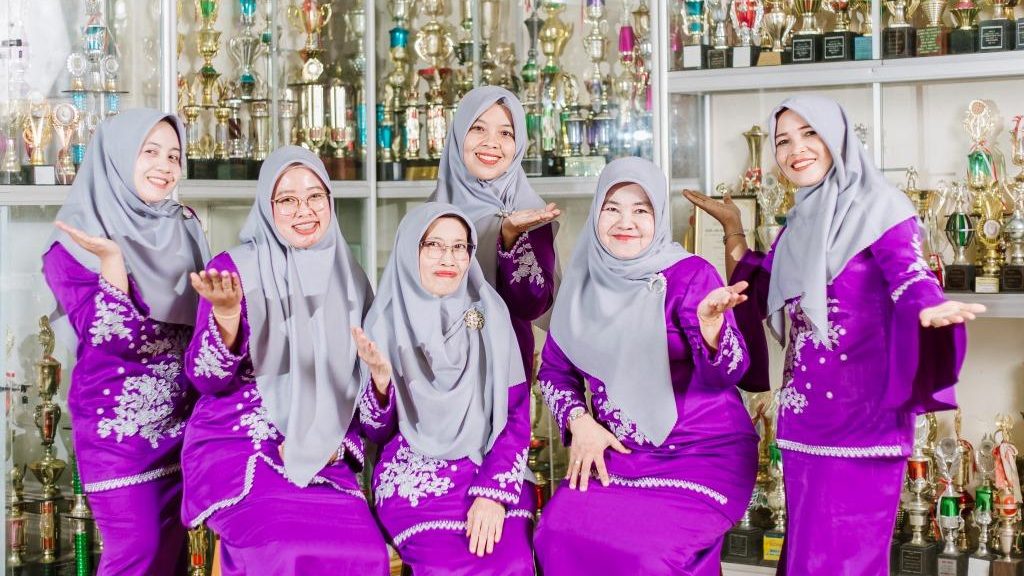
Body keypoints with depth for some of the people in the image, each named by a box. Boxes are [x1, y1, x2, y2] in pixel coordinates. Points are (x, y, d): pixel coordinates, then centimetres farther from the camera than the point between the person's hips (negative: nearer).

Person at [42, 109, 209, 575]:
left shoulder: (184, 228, 7)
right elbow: (112, 338, -20)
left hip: (180, 418, 6)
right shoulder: (77, 242, -9)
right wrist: (111, 259, -30)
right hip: (117, 424, -6)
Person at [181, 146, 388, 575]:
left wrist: (334, 439, -3)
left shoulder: (348, 278, 9)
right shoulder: (235, 267, -4)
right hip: (237, 448, -4)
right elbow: (206, 378, -10)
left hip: (322, 456, 4)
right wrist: (226, 315, -28)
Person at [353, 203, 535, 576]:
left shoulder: (490, 315, 3)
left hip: (492, 473, 1)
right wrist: (381, 379, -19)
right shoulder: (386, 323, 1)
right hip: (415, 479, -1)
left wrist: (495, 492, -12)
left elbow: (516, 413, 1)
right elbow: (378, 433, 1)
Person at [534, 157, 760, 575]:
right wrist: (579, 422, -5)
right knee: (559, 535, -18)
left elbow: (727, 372, -20)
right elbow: (554, 369, 13)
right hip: (619, 454, 4)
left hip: (704, 454, -4)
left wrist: (711, 324, -42)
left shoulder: (690, 275, -11)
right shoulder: (586, 282, 2)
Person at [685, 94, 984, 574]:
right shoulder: (797, 224, 13)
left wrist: (931, 311, -43)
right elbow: (751, 291, 22)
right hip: (803, 415, 7)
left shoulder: (879, 208, -7)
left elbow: (909, 276, -22)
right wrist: (732, 228, 17)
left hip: (864, 411, -7)